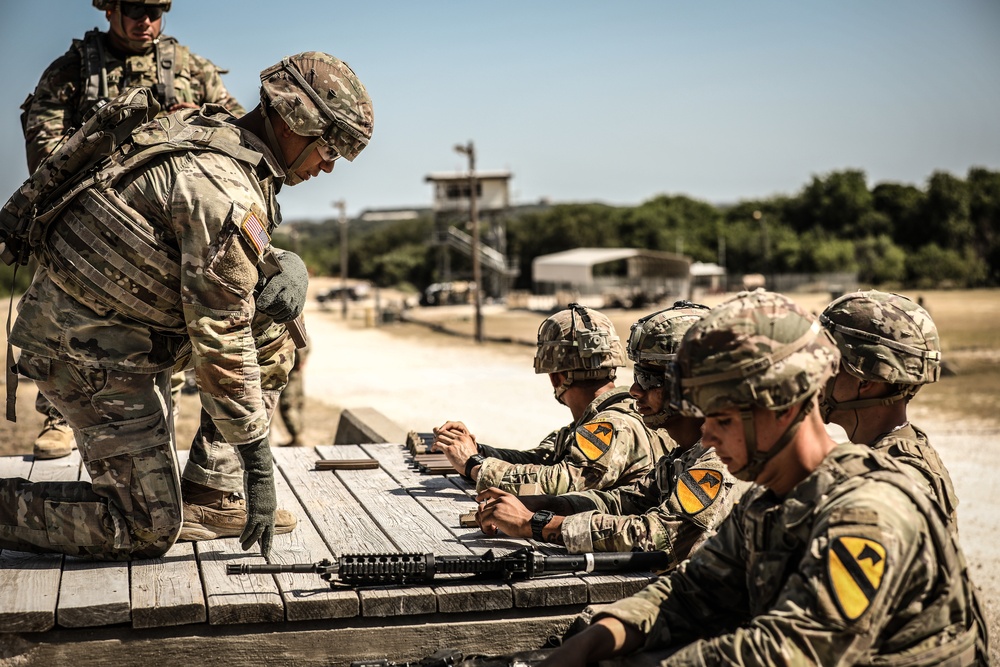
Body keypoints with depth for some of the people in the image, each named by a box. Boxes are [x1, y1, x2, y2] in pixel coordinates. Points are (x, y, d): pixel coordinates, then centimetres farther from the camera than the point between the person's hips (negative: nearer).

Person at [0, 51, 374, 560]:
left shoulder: (213, 132, 5)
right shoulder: (231, 196, -25)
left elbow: (228, 267, 16)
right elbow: (220, 338, -23)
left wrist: (286, 269, -7)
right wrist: (257, 459, -14)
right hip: (90, 353, -10)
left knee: (273, 345, 12)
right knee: (147, 531, -1)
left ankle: (209, 494, 15)